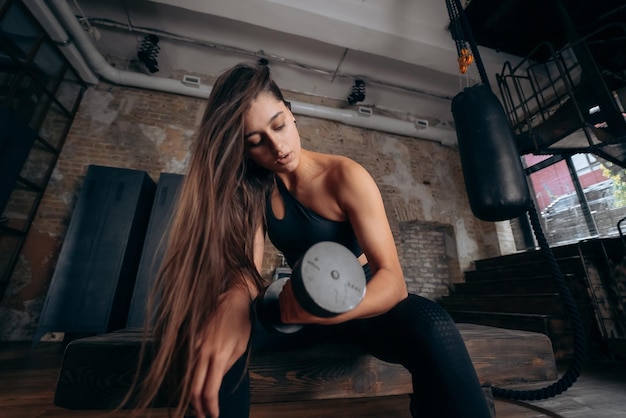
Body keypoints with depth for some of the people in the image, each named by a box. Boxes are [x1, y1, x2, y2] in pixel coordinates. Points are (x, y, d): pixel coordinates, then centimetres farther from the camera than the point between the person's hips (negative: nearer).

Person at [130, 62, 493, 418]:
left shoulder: (346, 177, -17)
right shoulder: (252, 188, -5)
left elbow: (392, 278, -24)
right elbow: (246, 265, -16)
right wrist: (234, 300, -40)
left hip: (360, 306, -1)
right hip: (302, 308, 2)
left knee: (428, 324, -35)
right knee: (202, 327, -24)